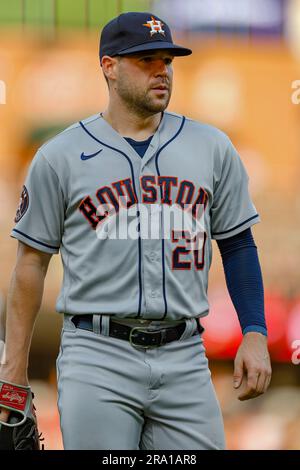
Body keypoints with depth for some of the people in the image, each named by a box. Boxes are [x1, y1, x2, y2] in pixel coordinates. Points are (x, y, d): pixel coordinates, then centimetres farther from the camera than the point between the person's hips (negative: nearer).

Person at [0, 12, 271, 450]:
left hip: (184, 359, 3)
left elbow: (237, 244, 15)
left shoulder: (212, 148, 10)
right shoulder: (59, 157, 3)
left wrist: (254, 334, 3)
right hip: (97, 360, -2)